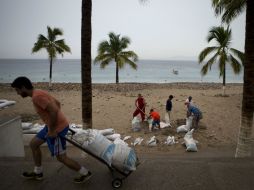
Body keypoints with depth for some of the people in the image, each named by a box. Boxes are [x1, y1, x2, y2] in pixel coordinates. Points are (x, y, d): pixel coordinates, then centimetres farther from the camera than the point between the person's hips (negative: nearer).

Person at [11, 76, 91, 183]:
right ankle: (37, 173, 35)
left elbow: (54, 110, -30)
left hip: (58, 128, -10)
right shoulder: (39, 93, 9)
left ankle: (85, 173, 18)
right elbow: (57, 103, 18)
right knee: (33, 144, 21)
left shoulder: (37, 96, -21)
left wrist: (51, 130, -20)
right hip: (56, 125, 10)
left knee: (61, 157, 3)